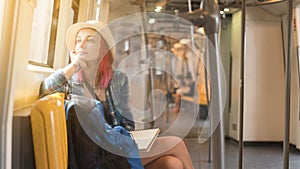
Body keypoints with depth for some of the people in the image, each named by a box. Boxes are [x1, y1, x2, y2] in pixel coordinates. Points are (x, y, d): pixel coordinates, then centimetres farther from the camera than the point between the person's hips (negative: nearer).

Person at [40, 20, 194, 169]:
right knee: (177, 145, -15)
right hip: (93, 155, -4)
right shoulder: (70, 81, 1)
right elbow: (42, 91, -21)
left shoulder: (119, 79, 8)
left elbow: (127, 123, 12)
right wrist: (74, 65, -12)